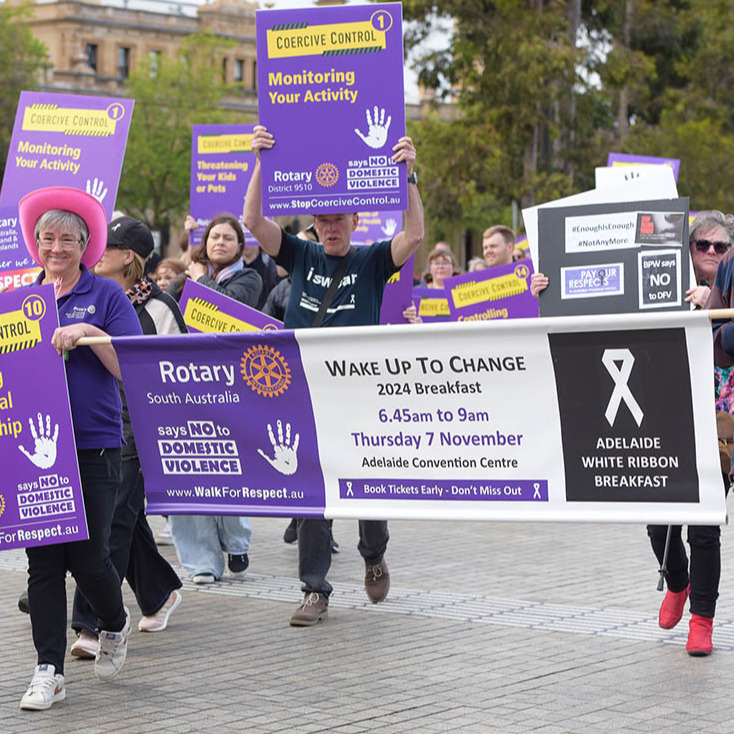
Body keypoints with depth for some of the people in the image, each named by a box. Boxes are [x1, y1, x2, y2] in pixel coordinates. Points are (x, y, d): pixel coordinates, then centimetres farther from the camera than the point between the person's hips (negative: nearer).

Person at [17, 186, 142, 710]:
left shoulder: (106, 295, 2)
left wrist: (87, 333, -19)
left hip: (93, 446, -3)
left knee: (87, 556, -4)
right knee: (43, 560, 2)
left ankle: (115, 624, 27)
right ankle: (49, 670, 7)